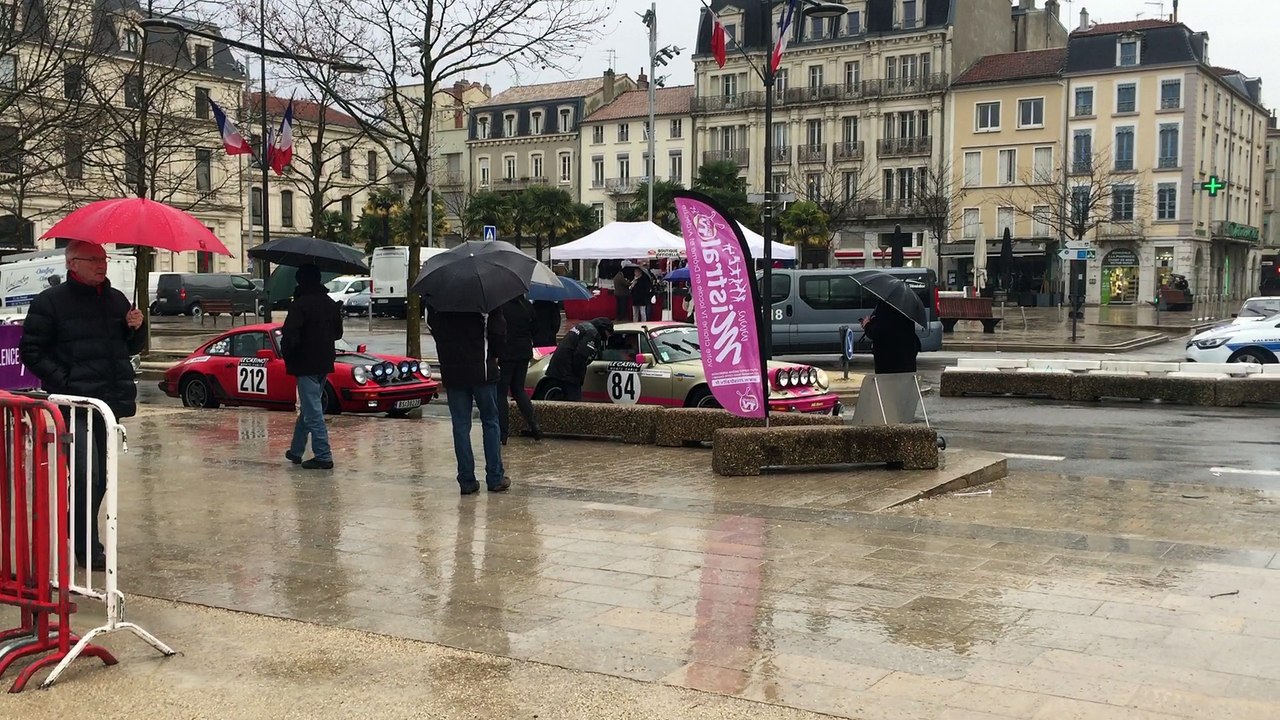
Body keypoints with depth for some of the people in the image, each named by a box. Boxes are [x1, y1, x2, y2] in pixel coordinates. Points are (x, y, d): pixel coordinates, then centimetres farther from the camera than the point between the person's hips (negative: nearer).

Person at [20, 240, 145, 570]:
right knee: (86, 475, -12)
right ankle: (88, 549, -3)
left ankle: (85, 540, 26)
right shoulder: (50, 301, -3)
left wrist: (136, 328, 0)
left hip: (108, 401, 6)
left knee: (99, 478, 12)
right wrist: (62, 380, -15)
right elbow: (31, 350, -5)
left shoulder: (116, 299, 15)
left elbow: (132, 348, 22)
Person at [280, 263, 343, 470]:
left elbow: (289, 335, -21)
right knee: (309, 408, 18)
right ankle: (296, 451, 27)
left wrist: (287, 356, -4)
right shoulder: (331, 304, 8)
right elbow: (338, 333, 17)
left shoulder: (300, 304, -17)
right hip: (324, 363, 8)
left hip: (305, 364, -8)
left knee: (312, 411, -5)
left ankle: (323, 456, -6)